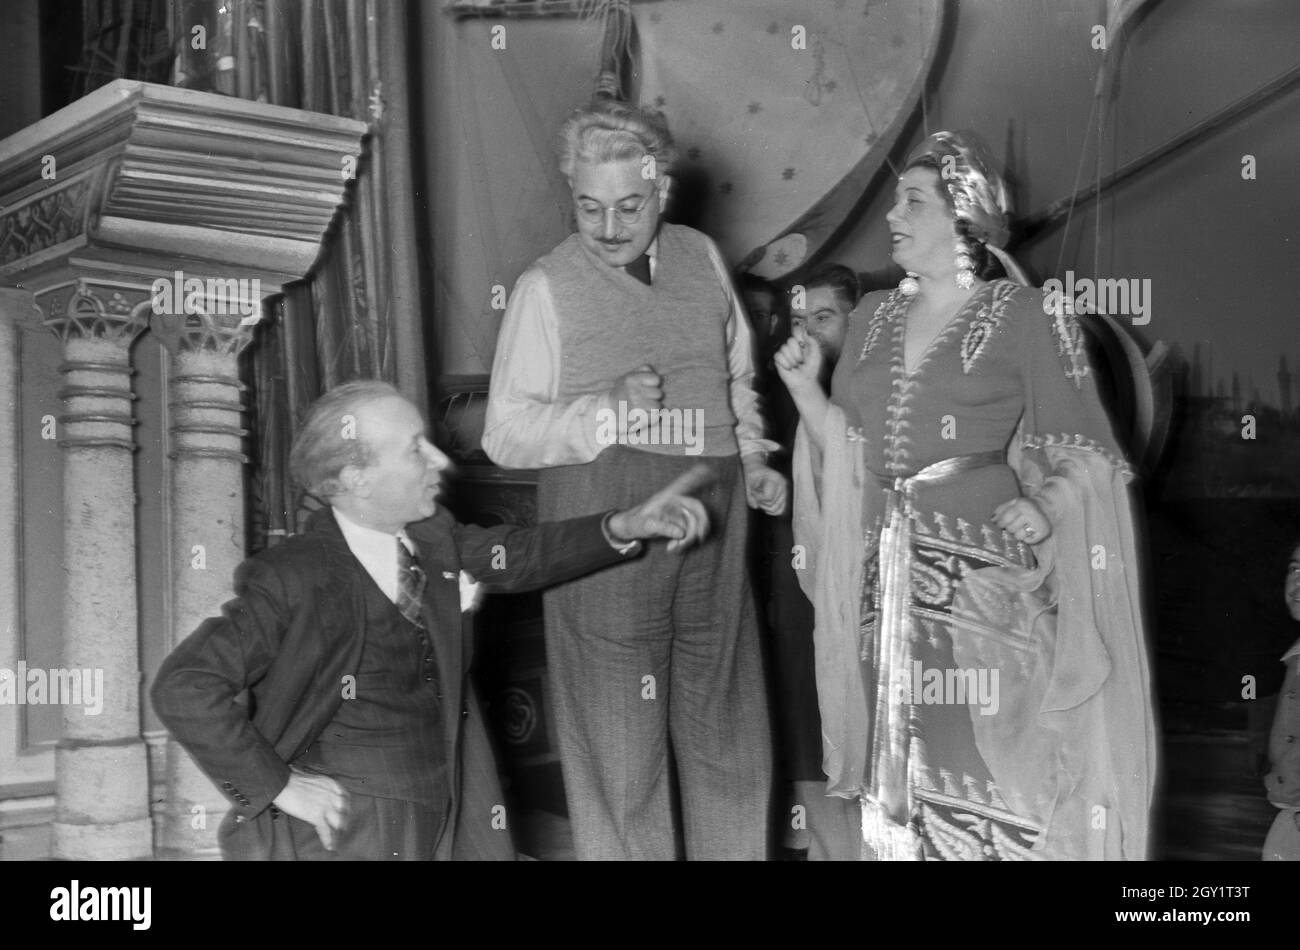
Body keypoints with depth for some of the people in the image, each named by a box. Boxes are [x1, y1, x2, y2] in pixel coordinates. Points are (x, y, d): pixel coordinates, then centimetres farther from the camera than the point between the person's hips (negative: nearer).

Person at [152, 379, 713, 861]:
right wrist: (278, 784, -19)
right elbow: (183, 687, -22)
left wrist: (627, 526, 5)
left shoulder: (432, 542, 3)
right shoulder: (293, 580, -18)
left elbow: (517, 555, 17)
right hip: (338, 834, -7)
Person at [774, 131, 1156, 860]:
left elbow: (1085, 453, -5)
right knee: (896, 770, 11)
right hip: (887, 580, 5)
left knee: (986, 771, -3)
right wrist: (805, 387, 0)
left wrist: (1045, 512, -23)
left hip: (983, 574, -5)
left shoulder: (1029, 318, -5)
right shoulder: (874, 318, 10)